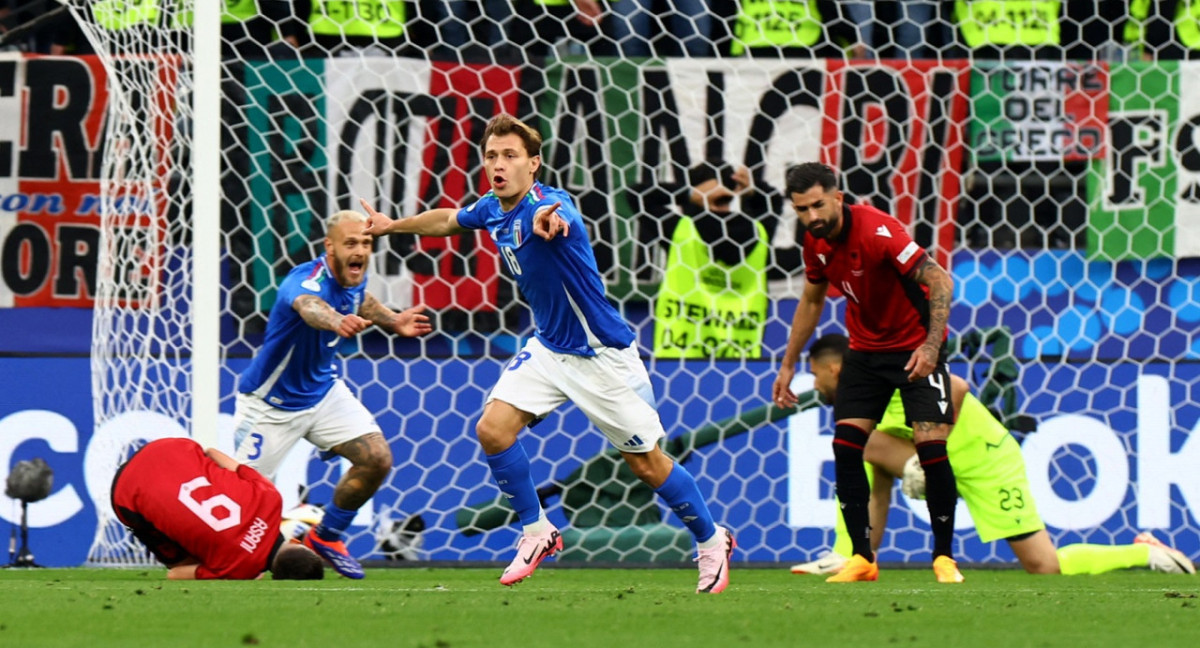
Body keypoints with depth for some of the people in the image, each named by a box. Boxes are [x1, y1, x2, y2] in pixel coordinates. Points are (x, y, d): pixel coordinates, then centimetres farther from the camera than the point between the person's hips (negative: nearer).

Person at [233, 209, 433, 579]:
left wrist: (394, 321, 3)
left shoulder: (354, 280, -7)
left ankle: (326, 536, 15)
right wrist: (339, 322, -82)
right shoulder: (308, 281, -33)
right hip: (271, 403, -7)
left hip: (322, 389, 7)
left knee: (376, 459, -5)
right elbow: (310, 308, -59)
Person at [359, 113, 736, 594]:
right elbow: (448, 219, 21)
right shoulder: (492, 210, -3)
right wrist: (392, 226, 31)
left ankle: (711, 540, 23)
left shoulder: (549, 204, -26)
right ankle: (536, 531, 7)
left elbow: (558, 218, -54)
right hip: (548, 348, 7)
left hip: (601, 353, -7)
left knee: (647, 464, 1)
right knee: (493, 430, -11)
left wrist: (548, 223, -76)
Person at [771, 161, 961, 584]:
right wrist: (788, 365, 15)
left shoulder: (877, 231, -25)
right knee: (845, 445, -7)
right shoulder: (816, 241, -4)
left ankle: (944, 557, -2)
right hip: (865, 349, 6)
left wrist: (931, 346, -35)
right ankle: (862, 558, -1)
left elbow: (940, 280, -26)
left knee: (931, 446, -14)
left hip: (915, 348, -6)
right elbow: (811, 302, 14)